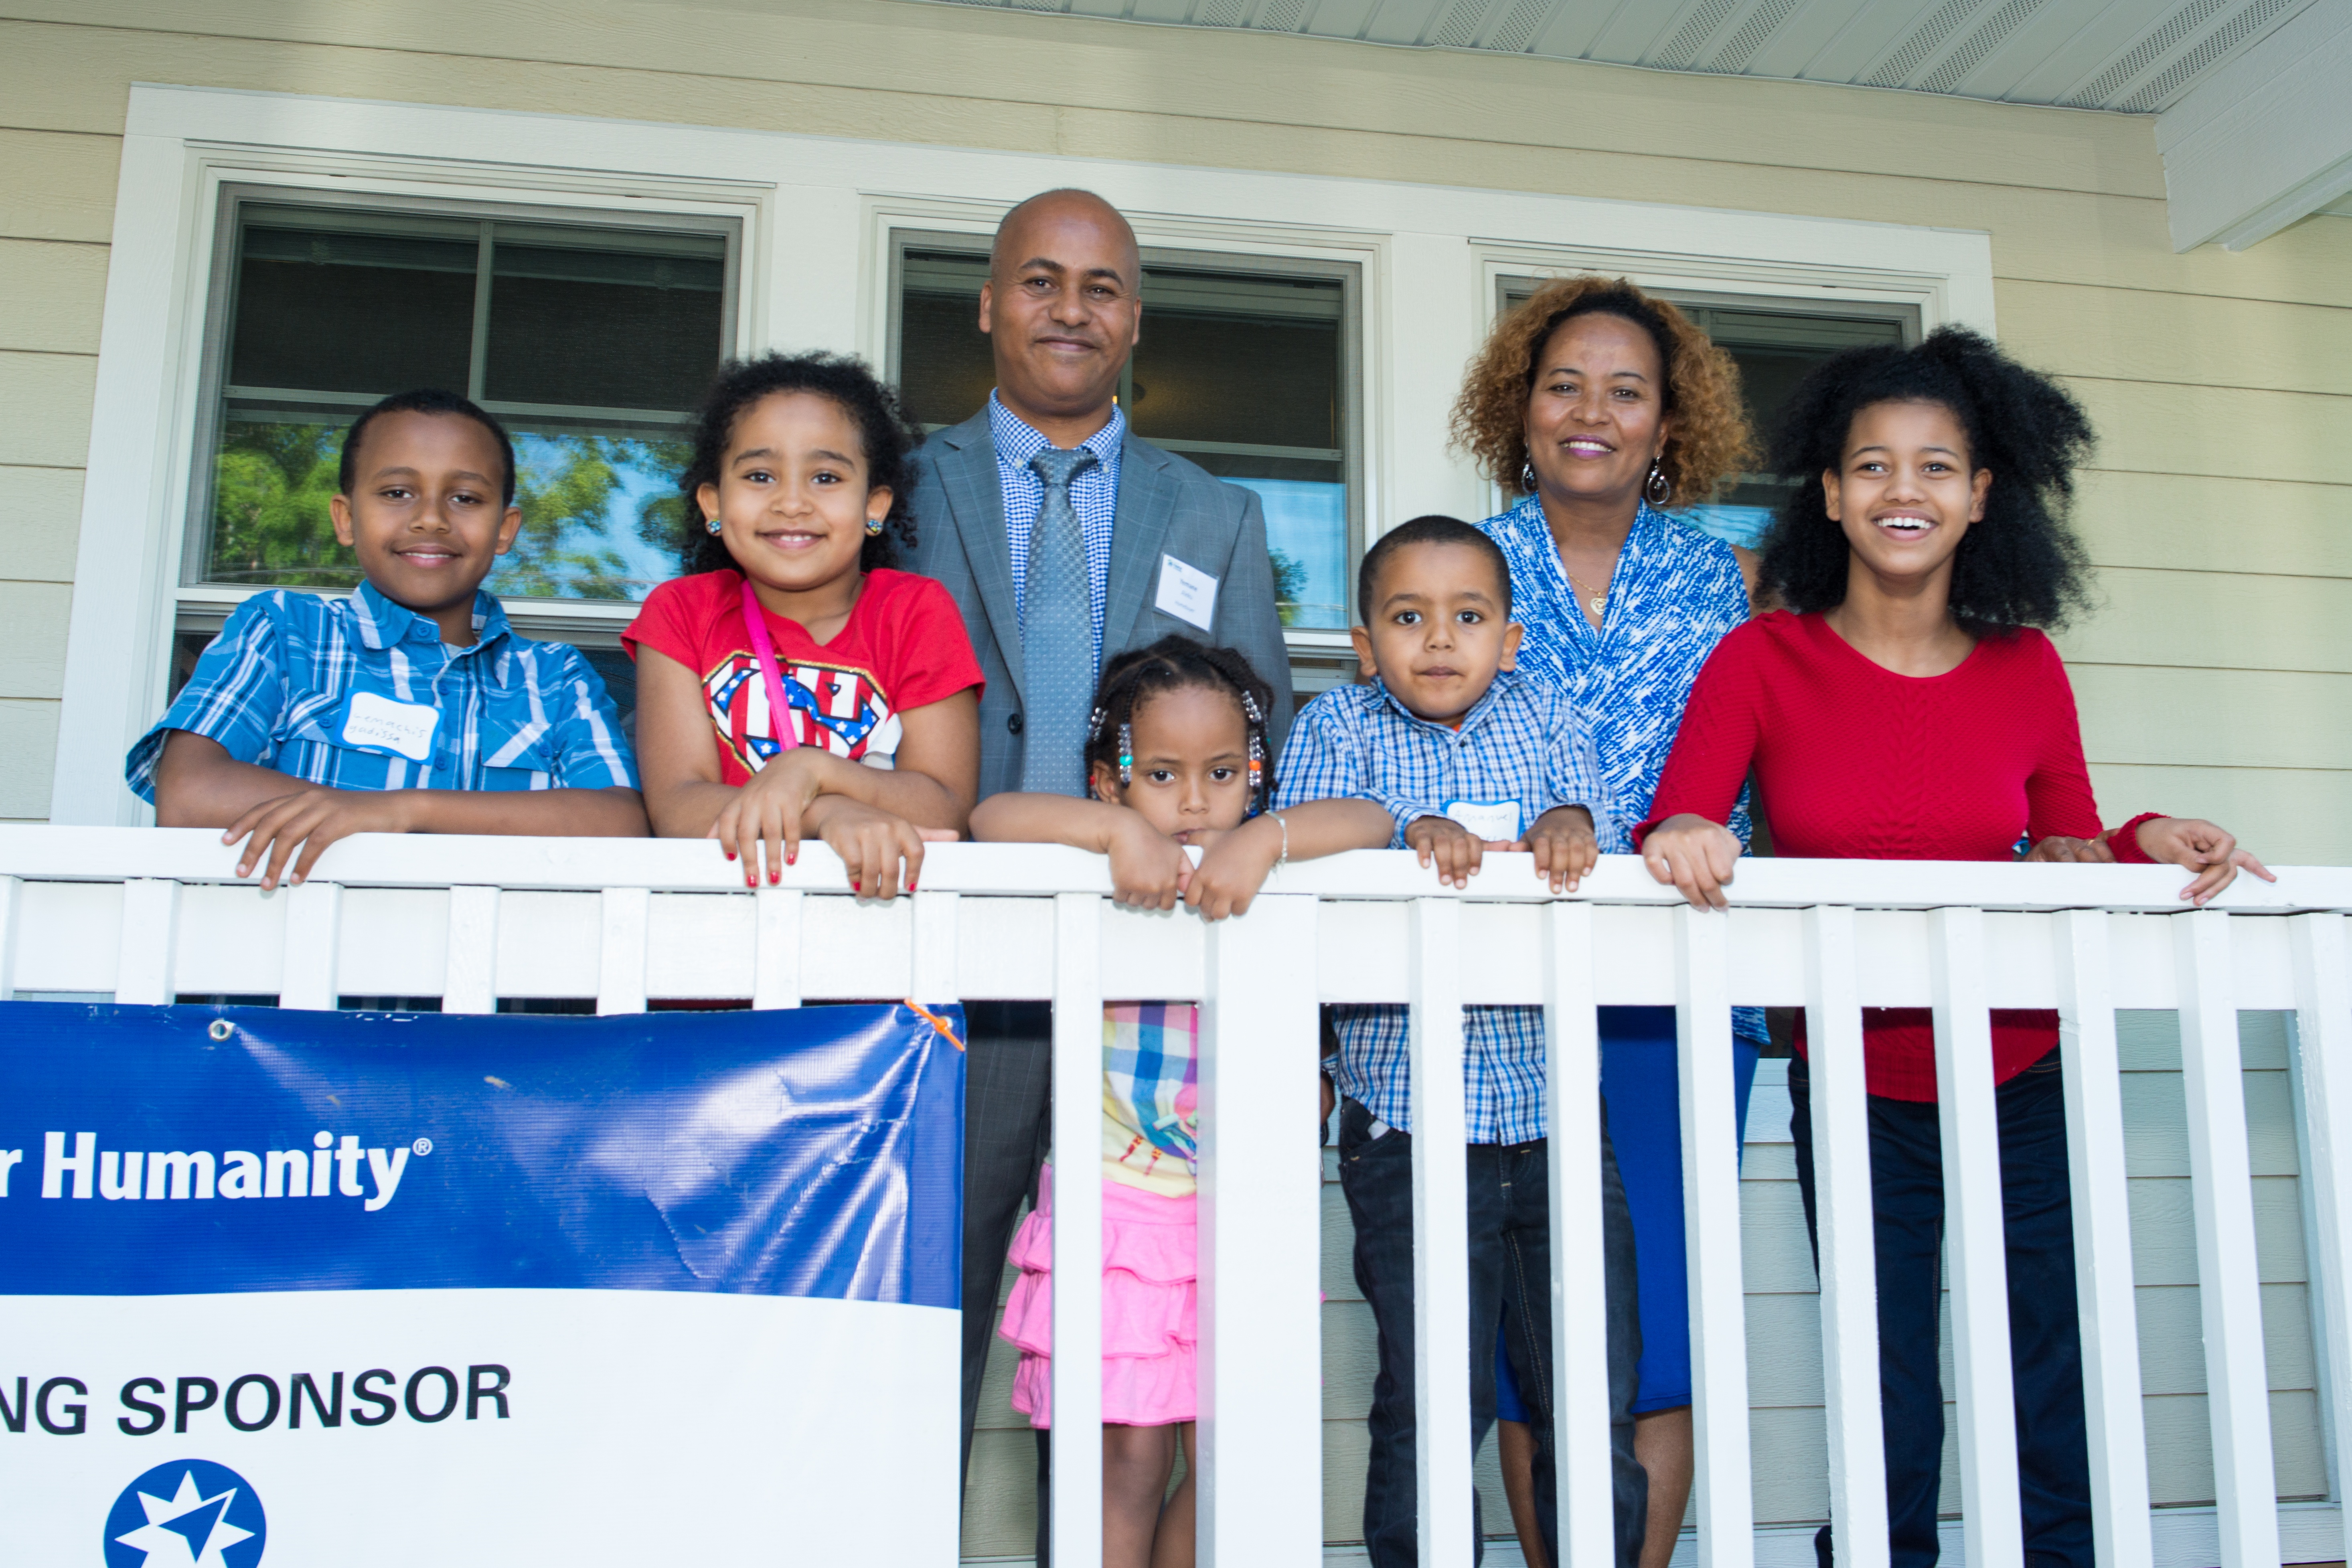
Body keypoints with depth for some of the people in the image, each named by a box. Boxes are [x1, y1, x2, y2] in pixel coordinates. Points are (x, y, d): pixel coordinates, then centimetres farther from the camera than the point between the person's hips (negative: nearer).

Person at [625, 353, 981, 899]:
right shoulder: (680, 613, 5)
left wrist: (811, 769, -21)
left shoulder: (919, 612, 2)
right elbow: (677, 807, -8)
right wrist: (831, 815, -24)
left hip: (882, 897, 0)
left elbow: (947, 812, -6)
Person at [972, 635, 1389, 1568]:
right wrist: (1115, 828, -28)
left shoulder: (1268, 872, 3)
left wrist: (1266, 837, -25)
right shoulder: (1099, 879, -3)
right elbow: (990, 817, -14)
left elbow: (1372, 823, -8)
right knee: (1128, 1461, 0)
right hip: (1116, 1203, -3)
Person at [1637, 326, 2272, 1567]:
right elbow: (1672, 831, -13)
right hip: (1856, 1094, -2)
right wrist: (1680, 841, -35)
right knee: (1888, 1435, 8)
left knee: (2059, 1427, 8)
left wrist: (2143, 845, -13)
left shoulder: (2026, 667, 2)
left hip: (2026, 1086, 2)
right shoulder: (1763, 661, -5)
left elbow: (2068, 854, 7)